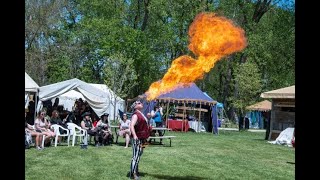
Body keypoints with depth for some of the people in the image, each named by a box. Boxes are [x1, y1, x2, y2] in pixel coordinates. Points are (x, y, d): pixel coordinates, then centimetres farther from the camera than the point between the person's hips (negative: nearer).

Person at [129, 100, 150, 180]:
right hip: (137, 139, -10)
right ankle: (133, 173, -6)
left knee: (138, 155, 16)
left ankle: (136, 171, 26)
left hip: (142, 138, 10)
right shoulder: (135, 115, -14)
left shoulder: (141, 114, 17)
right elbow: (131, 126, -27)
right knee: (136, 156, -9)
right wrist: (134, 135, -40)